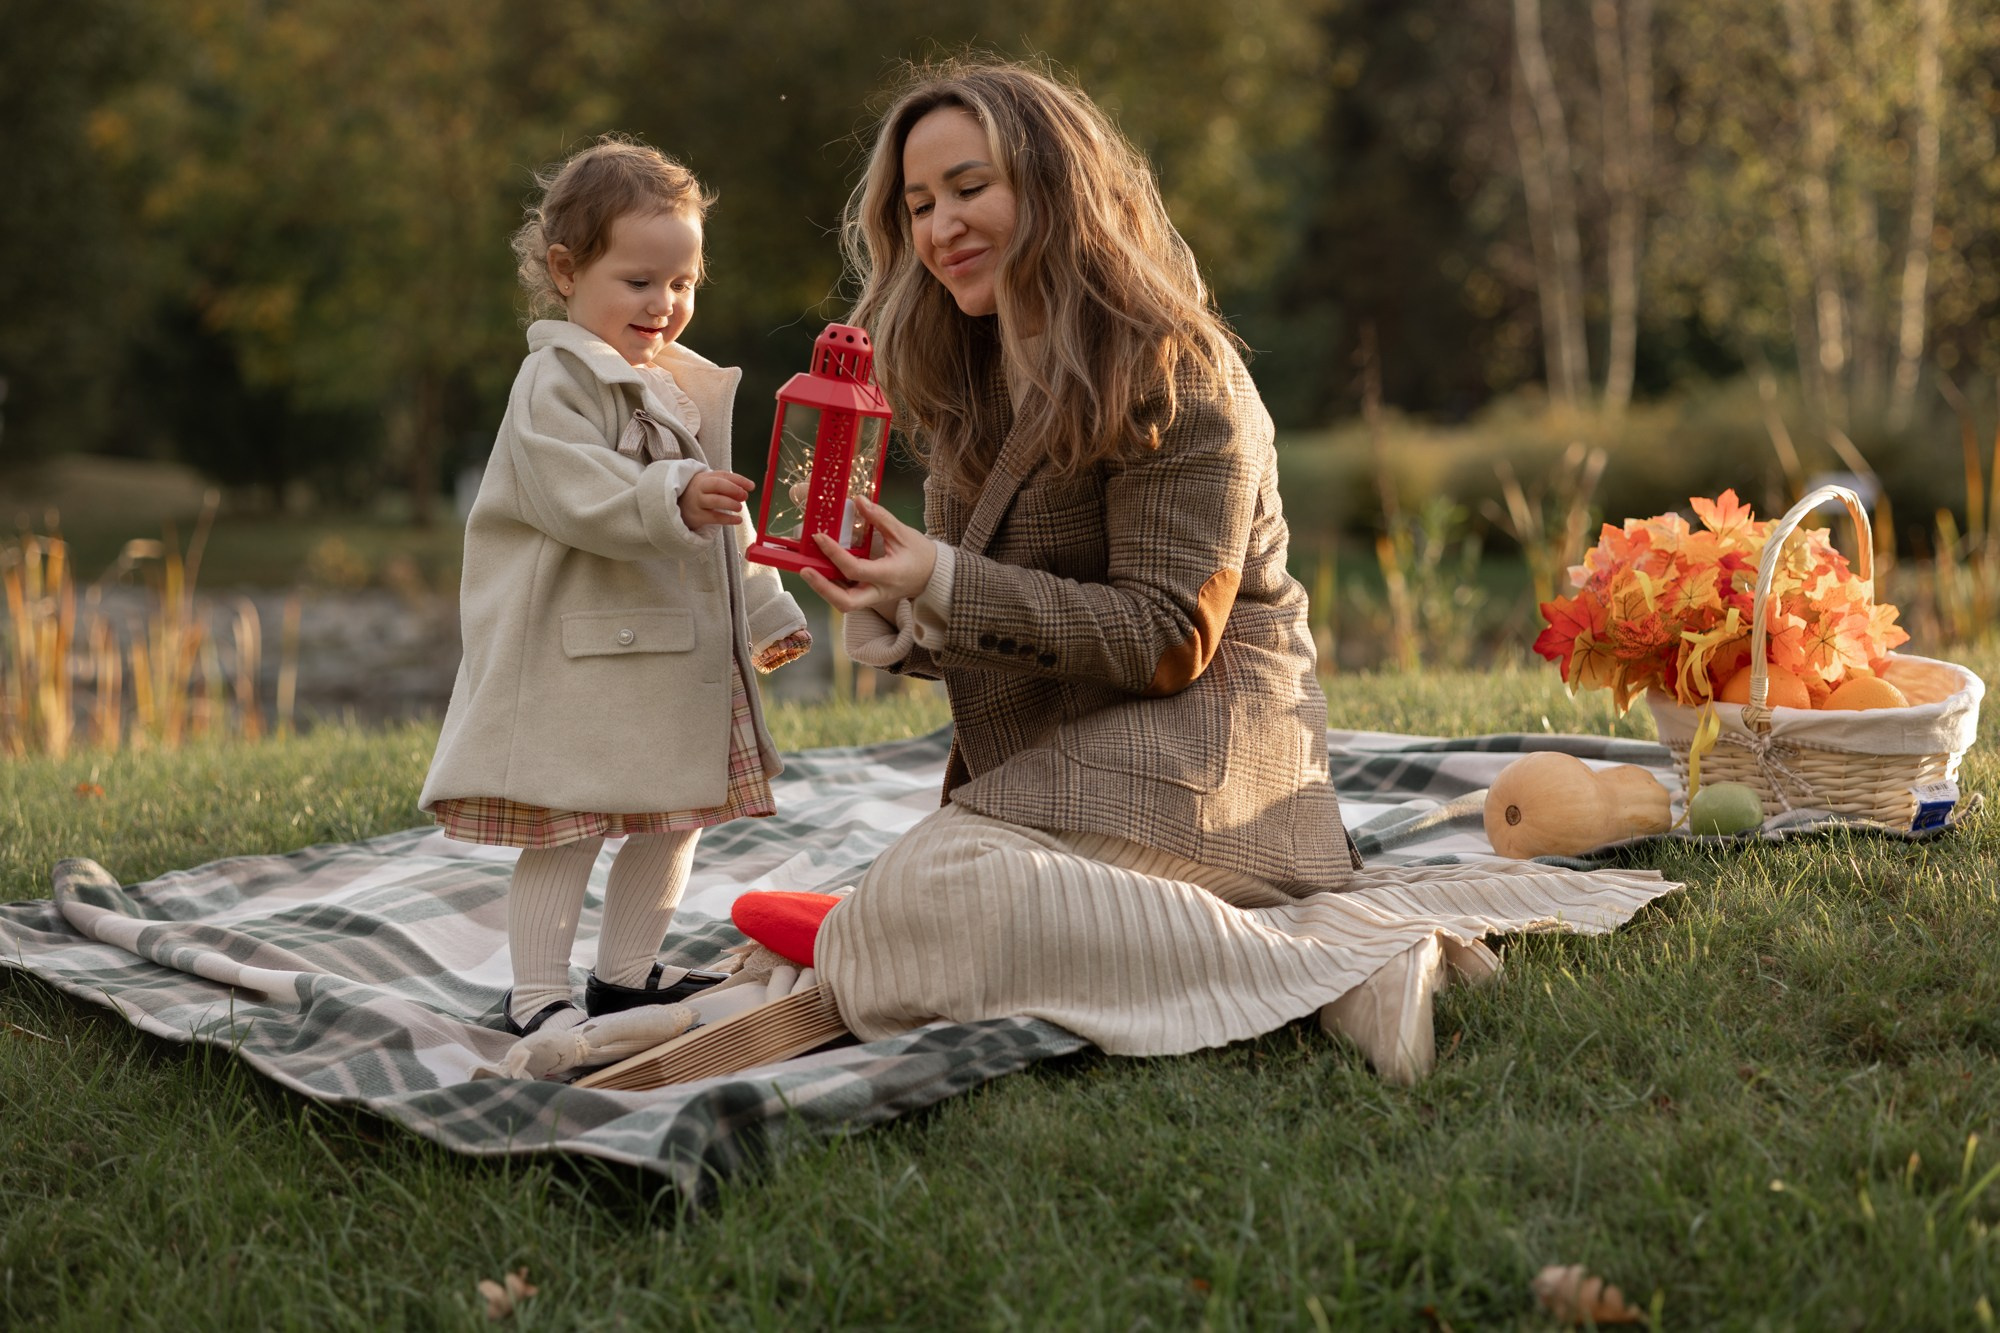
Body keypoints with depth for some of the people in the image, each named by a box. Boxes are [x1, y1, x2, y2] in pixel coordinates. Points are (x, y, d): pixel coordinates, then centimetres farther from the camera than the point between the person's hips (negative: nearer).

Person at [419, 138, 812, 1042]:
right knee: (564, 828, -7)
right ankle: (535, 994, -1)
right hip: (580, 652, -9)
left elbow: (726, 521, 24)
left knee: (673, 815, 14)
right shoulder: (555, 382, -10)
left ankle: (626, 975, 27)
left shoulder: (686, 387, 16)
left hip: (685, 652, 9)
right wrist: (673, 497, -37)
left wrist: (765, 612, 24)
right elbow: (577, 493, -25)